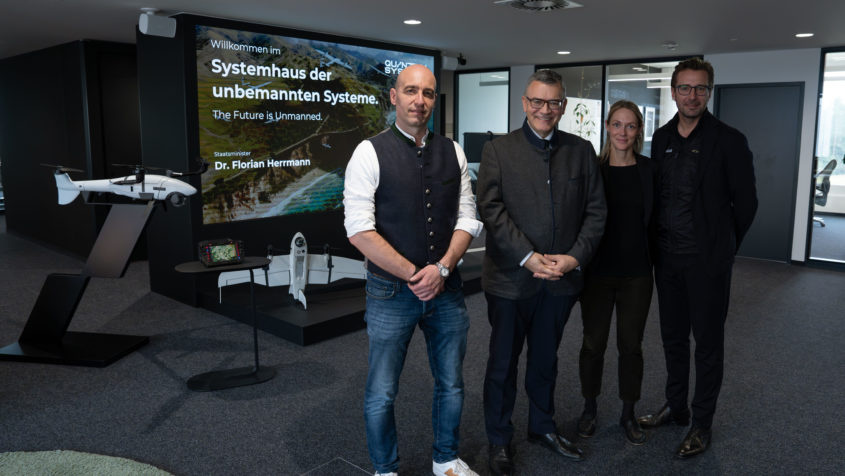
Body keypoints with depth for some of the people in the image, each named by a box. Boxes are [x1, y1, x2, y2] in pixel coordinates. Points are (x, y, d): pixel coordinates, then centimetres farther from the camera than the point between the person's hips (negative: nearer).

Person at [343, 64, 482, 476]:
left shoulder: (452, 152, 6)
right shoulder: (371, 152, -7)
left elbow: (467, 218, 5)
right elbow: (359, 230, -14)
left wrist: (442, 268, -10)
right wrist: (413, 276, -14)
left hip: (446, 288, 4)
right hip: (391, 292, -4)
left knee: (451, 384, 16)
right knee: (382, 393, 7)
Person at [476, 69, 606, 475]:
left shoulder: (581, 151, 6)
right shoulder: (497, 151, -3)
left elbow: (595, 210, 4)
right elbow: (490, 209, -12)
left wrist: (575, 257, -10)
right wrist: (529, 257, -18)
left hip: (561, 277, 3)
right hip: (510, 278, -3)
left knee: (545, 358, 19)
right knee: (503, 362, 10)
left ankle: (542, 427, 40)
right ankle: (499, 439, 28)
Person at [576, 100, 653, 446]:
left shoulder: (649, 170, 0)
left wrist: (654, 261, -4)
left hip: (636, 274, 1)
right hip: (598, 272, -1)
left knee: (631, 345, 10)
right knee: (593, 343, 9)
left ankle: (628, 415, 28)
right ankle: (590, 410, 29)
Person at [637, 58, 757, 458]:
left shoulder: (728, 140, -9)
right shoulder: (662, 138, 7)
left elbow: (746, 202, -4)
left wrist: (722, 246, 2)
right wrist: (658, 242, 10)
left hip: (707, 260, -5)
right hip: (667, 256, 5)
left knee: (707, 341, 6)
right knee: (672, 335, 16)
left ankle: (701, 423, 21)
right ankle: (676, 407, 33)